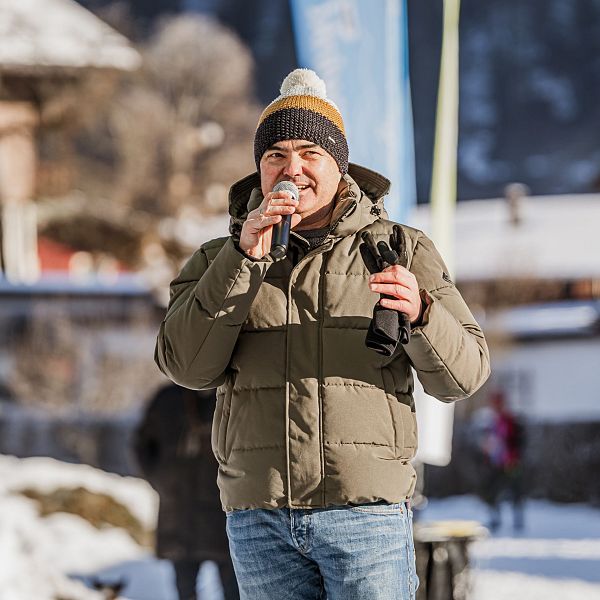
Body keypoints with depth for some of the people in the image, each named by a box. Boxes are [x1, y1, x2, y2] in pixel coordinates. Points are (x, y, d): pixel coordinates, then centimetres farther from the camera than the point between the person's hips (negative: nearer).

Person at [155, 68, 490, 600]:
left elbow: (464, 372, 2)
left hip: (366, 511, -2)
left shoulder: (398, 251, 9)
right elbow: (187, 365, -4)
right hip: (260, 520, 2)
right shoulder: (219, 262, 13)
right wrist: (245, 257, -11)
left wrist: (420, 314, -19)